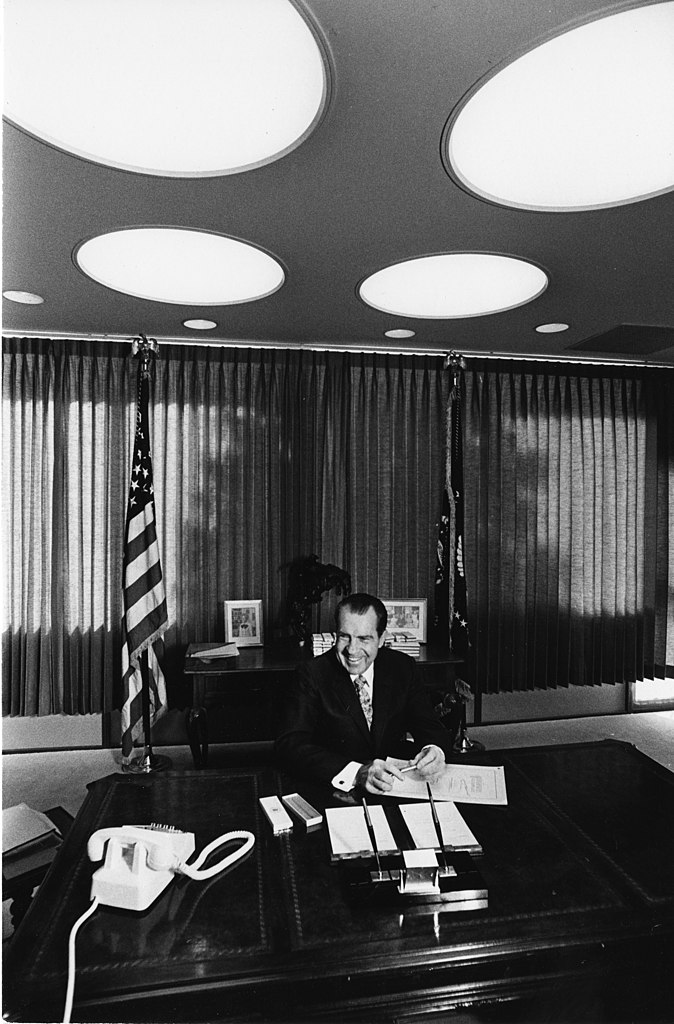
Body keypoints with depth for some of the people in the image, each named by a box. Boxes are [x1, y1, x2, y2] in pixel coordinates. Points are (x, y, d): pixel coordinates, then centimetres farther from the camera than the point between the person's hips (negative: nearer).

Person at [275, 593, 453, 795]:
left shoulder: (402, 668, 0)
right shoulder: (313, 674, -10)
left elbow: (431, 728, 1)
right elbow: (288, 745, -20)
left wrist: (435, 751, -24)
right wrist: (356, 773, -33)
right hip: (333, 791, -3)